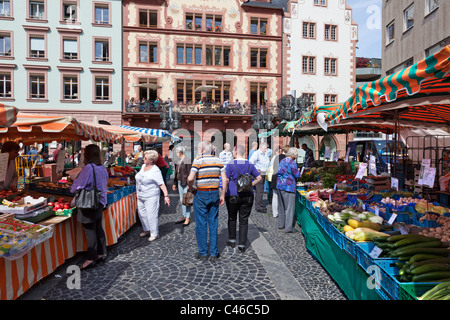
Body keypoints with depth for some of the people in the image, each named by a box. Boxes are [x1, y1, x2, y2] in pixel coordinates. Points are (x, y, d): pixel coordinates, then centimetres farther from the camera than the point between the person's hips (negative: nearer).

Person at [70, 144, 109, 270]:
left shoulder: (88, 168, -21)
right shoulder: (102, 167, 4)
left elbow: (78, 185, -15)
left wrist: (72, 189, 7)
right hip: (100, 203, 8)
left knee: (90, 231, 0)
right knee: (98, 228, 16)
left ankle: (91, 258, 8)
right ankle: (102, 253, 26)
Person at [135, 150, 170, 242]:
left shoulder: (156, 171, -18)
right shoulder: (143, 166, 6)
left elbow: (162, 184, -22)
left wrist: (166, 195, -31)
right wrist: (137, 192, 24)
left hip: (151, 197, -8)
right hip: (140, 196, 9)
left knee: (151, 215, -4)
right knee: (142, 213, 16)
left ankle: (154, 234, 10)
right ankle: (147, 230, 33)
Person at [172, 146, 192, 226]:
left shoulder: (187, 161, -13)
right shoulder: (179, 161, 12)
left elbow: (189, 174, -16)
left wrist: (189, 185, -18)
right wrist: (175, 183, 19)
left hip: (185, 183, -8)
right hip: (179, 183, 8)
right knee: (182, 200, 14)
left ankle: (187, 218, 8)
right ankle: (184, 216, 26)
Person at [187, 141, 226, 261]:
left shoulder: (198, 160, -8)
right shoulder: (218, 160, 4)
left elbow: (190, 178, -19)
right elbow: (225, 179, 2)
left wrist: (191, 188, 0)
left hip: (201, 194, -4)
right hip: (214, 194, 4)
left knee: (201, 224, 7)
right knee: (213, 224, 11)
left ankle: (203, 253, 16)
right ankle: (214, 253, 18)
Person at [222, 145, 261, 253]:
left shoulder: (230, 165, -8)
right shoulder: (250, 165, 4)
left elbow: (226, 180, -12)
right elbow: (259, 178, 9)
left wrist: (223, 195, -8)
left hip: (233, 195, -2)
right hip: (247, 196, 2)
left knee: (232, 218, 17)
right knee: (244, 220, 8)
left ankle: (232, 240, 28)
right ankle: (242, 245, 9)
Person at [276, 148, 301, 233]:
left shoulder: (282, 161, 10)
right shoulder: (292, 162, -13)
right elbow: (297, 175, -11)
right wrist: (298, 171, 8)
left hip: (280, 185, 8)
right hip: (289, 187, -8)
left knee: (281, 206, 17)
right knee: (289, 207, -1)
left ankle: (281, 224, 27)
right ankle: (288, 227, 3)